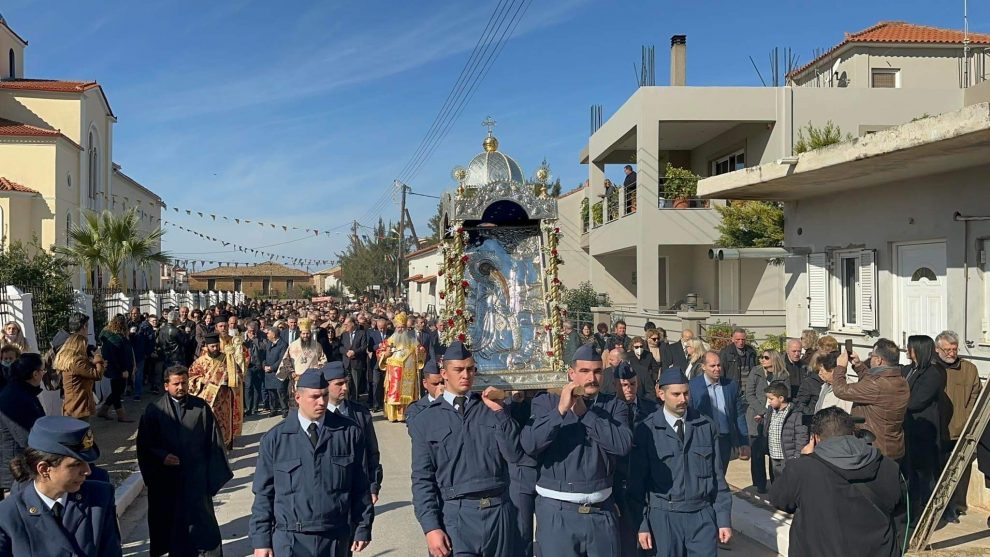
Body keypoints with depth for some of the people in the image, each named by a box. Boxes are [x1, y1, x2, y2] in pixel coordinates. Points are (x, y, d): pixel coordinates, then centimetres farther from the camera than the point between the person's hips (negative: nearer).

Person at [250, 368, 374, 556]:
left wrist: (363, 528, 3)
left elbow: (360, 488, 3)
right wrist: (261, 540, 0)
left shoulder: (349, 433, -2)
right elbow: (263, 494, 2)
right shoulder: (275, 439, -1)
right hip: (290, 541, -1)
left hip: (336, 539, 1)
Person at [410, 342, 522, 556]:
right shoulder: (425, 421, 1)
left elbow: (514, 455, -2)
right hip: (455, 515, -2)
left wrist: (499, 410, -9)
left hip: (498, 512, 2)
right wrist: (431, 527, -10)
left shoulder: (491, 408, 7)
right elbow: (422, 479, -1)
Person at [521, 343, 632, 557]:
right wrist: (561, 410, -21)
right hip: (557, 511, -2)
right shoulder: (546, 402, 0)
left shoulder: (615, 406, 4)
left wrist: (584, 412, -12)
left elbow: (623, 444, -13)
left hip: (601, 511, 2)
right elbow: (529, 445, -14)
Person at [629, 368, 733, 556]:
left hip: (703, 515, 2)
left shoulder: (707, 426, 3)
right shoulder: (646, 430, -5)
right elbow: (638, 481, -2)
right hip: (664, 516, -2)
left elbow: (718, 476, 6)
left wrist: (724, 519, 4)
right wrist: (642, 524, -5)